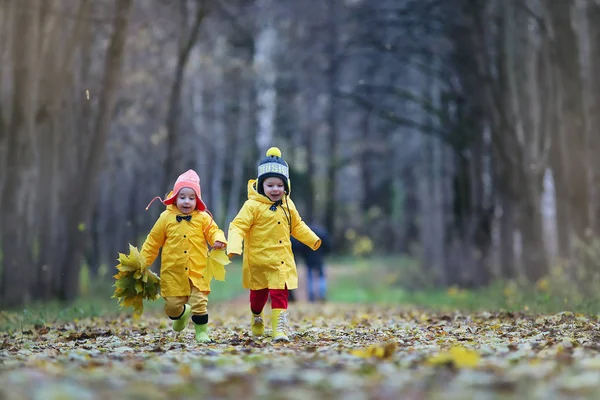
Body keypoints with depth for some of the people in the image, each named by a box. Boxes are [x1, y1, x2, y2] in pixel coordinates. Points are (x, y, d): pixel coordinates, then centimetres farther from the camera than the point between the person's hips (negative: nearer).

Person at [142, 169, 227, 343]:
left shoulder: (203, 218, 2)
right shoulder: (166, 218, 2)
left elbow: (213, 231, -1)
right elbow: (152, 242, 8)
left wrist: (218, 240, -26)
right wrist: (142, 262, 8)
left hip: (197, 271, -1)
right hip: (173, 272, 1)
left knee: (199, 303, -8)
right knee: (172, 306, 2)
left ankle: (201, 331, 11)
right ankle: (182, 314, 37)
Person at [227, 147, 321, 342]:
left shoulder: (287, 205, 6)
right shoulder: (253, 206, -12)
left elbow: (297, 226, 22)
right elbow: (238, 226, -17)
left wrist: (312, 239, 24)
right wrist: (234, 247, -31)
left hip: (282, 261, 3)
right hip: (259, 261, -3)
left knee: (280, 293, -6)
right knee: (258, 294, 13)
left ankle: (280, 327, -5)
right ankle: (256, 317, 41)